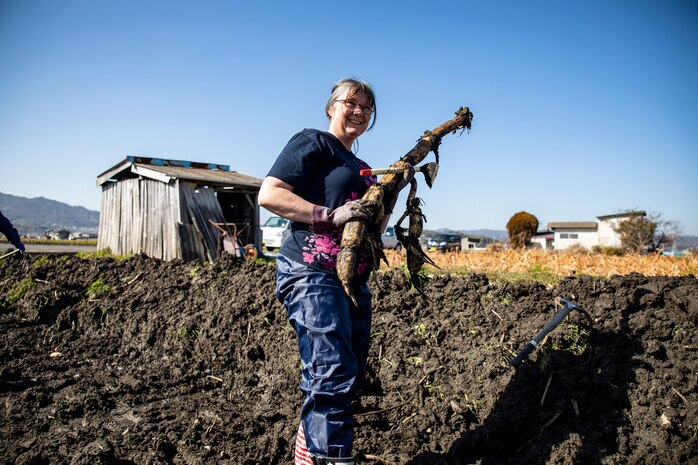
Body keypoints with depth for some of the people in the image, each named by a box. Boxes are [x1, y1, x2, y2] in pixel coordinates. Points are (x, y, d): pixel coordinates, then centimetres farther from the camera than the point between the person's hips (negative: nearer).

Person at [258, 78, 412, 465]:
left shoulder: (360, 166, 24)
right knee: (334, 374, -17)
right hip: (311, 273, -9)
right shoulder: (312, 142, -1)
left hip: (354, 280, 9)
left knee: (350, 376, 13)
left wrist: (395, 188, 13)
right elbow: (269, 194, -12)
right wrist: (330, 215, -20)